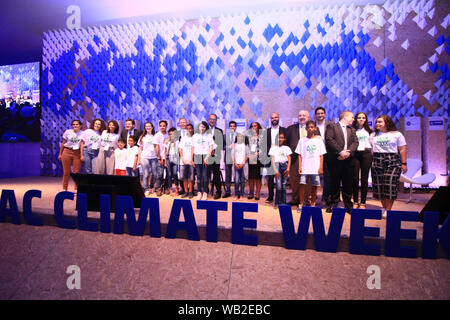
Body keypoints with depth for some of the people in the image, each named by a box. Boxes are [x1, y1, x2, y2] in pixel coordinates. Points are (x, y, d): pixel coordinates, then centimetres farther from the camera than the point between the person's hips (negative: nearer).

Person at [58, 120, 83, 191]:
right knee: (66, 172, 4)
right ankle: (64, 188, 17)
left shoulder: (83, 133, 0)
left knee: (76, 172, 0)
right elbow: (63, 143, 10)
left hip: (77, 153, -1)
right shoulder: (68, 132, 4)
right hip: (67, 152, 1)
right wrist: (60, 154, 11)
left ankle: (76, 189, 9)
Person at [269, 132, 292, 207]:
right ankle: (277, 203, 3)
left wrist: (288, 168, -8)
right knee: (279, 186, -9)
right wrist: (275, 170, -8)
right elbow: (273, 160, 2)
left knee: (284, 186, 3)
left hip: (285, 165, 2)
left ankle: (283, 203, 12)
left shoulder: (286, 148, 14)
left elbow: (289, 159, 7)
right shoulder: (273, 148, 9)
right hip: (277, 166, -2)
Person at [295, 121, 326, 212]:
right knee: (302, 184, -8)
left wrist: (321, 168, -1)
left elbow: (321, 155, 6)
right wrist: (299, 167, -2)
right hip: (304, 168, 0)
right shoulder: (302, 140, 7)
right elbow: (299, 155, 6)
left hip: (315, 168, 1)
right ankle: (301, 204, 3)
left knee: (314, 186, 4)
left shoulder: (319, 140, 8)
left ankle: (312, 204, 19)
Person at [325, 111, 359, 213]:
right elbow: (329, 140, -8)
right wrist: (340, 151, -15)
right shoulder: (332, 126, 6)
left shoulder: (352, 130, 23)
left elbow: (355, 142, 9)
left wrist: (348, 152, -10)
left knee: (348, 183, 5)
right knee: (335, 183, 1)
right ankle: (333, 204, 12)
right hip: (335, 159, -4)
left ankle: (348, 205, 15)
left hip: (348, 159, 4)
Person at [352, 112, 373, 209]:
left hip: (366, 154, 1)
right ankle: (355, 201, 9)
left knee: (364, 179, 1)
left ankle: (363, 202, 9)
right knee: (355, 178, -2)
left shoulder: (368, 131, 14)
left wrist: (371, 155, 4)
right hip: (355, 155, -1)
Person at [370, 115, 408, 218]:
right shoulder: (373, 135, 15)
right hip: (377, 161, 3)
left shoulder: (397, 134, 8)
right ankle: (383, 207, 14)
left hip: (393, 161, -3)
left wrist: (404, 163, -1)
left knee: (390, 185, -11)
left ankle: (388, 210, -4)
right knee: (378, 185, 1)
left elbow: (402, 149, 5)